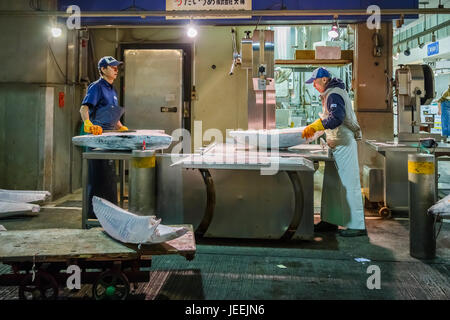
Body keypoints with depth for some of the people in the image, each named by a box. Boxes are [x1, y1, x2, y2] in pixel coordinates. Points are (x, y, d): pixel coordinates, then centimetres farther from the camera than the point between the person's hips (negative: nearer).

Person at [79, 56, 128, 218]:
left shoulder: (112, 90, 20)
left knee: (109, 173, 14)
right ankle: (94, 212, -2)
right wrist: (88, 123, -38)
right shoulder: (96, 87, -8)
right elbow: (84, 108, -21)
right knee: (98, 173, -8)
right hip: (97, 135, -9)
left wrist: (121, 127, 25)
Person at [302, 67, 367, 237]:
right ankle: (330, 221, 20)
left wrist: (315, 127, -28)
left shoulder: (334, 95, -15)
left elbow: (337, 118, -28)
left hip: (343, 144, -11)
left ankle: (357, 225, -4)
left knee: (348, 183, -8)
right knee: (331, 183, 13)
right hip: (336, 143, 11)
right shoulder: (330, 94, 17)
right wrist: (314, 128, 20)